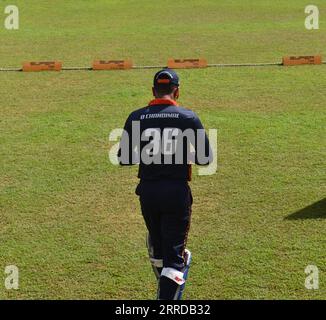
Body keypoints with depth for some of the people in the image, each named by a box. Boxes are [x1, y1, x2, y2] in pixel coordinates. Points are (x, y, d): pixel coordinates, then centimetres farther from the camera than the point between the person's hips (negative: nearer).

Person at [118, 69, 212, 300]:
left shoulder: (136, 118, 0)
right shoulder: (188, 118, -5)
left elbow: (124, 159, 4)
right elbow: (206, 158, -2)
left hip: (147, 192, 3)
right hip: (177, 192, -3)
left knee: (157, 244, 24)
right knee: (175, 252, 2)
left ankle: (166, 291, 42)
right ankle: (169, 295, -10)